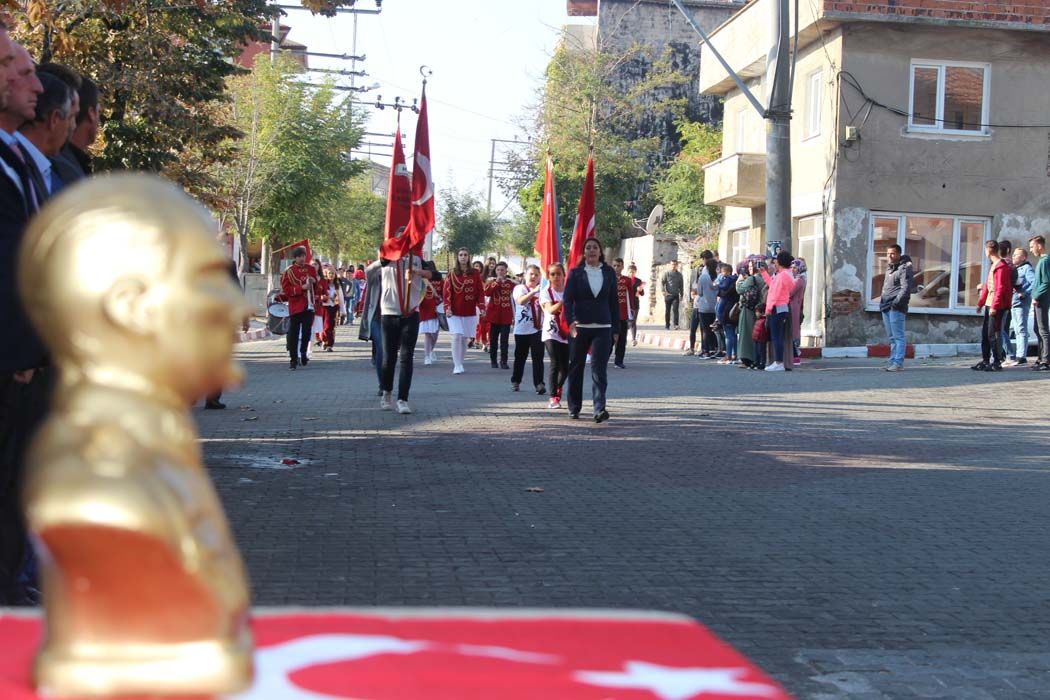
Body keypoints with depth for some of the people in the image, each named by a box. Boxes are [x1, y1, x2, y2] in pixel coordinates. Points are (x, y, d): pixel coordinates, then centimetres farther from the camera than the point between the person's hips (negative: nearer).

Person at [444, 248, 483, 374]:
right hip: (455, 311, -2)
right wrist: (447, 307, -12)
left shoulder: (475, 273, 5)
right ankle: (457, 365, -10)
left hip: (470, 311, 2)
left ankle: (460, 363, 18)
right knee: (457, 336, -12)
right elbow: (447, 291, -2)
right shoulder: (452, 273, 1)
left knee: (465, 338, 6)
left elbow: (480, 291, 4)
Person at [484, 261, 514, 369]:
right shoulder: (491, 282, 5)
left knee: (504, 340, -5)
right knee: (493, 339, 5)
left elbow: (514, 300, 8)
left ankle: (504, 362, -2)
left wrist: (514, 316, 6)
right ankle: (493, 361, 13)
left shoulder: (511, 284, 5)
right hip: (494, 315, 1)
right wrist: (497, 282, -19)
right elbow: (487, 293, -15)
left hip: (506, 316, 0)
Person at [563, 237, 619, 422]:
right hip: (580, 327, 0)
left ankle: (599, 409, -18)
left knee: (599, 369, -11)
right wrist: (570, 321, -21)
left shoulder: (609, 273, 7)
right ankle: (574, 407, 20)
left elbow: (614, 301, 11)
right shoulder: (576, 273, 2)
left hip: (602, 328, 0)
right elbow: (567, 299, -4)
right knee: (576, 368, 8)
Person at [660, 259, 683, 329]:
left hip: (676, 295, 0)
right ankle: (667, 325, 15)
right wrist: (663, 291, -19)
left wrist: (681, 296, 15)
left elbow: (681, 286, 18)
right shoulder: (666, 273, 4)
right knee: (667, 311, 5)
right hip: (668, 295, 0)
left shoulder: (679, 275, 11)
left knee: (675, 309, -14)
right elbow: (662, 282, -4)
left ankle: (676, 325, -19)